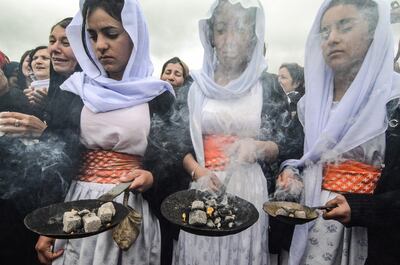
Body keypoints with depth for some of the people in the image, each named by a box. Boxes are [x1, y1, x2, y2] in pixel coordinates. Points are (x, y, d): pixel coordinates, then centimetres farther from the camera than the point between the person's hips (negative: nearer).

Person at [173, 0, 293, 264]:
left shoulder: (268, 85, 0)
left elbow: (282, 146, 3)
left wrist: (257, 147, -17)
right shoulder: (196, 85, 3)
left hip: (249, 189, -1)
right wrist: (198, 172, -12)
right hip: (204, 186, 1)